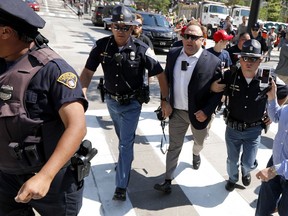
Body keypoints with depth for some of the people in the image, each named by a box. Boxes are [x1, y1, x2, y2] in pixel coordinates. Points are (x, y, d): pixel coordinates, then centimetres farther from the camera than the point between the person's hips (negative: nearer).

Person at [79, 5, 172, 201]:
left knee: (126, 143, -1)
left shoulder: (141, 49, -20)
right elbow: (88, 71, -6)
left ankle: (121, 186, 10)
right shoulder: (102, 45, -13)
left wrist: (165, 100, -14)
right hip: (111, 101, 4)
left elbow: (161, 74, -13)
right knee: (123, 138, 25)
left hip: (132, 104, -3)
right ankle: (127, 160, 54)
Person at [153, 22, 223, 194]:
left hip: (198, 113, -1)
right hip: (176, 111, 1)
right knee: (174, 146, 9)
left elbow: (218, 91, -11)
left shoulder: (213, 61, -16)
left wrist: (207, 111, -20)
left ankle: (196, 154, 60)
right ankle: (168, 181, 19)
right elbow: (166, 79, 8)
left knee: (199, 142, 26)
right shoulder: (173, 54, -4)